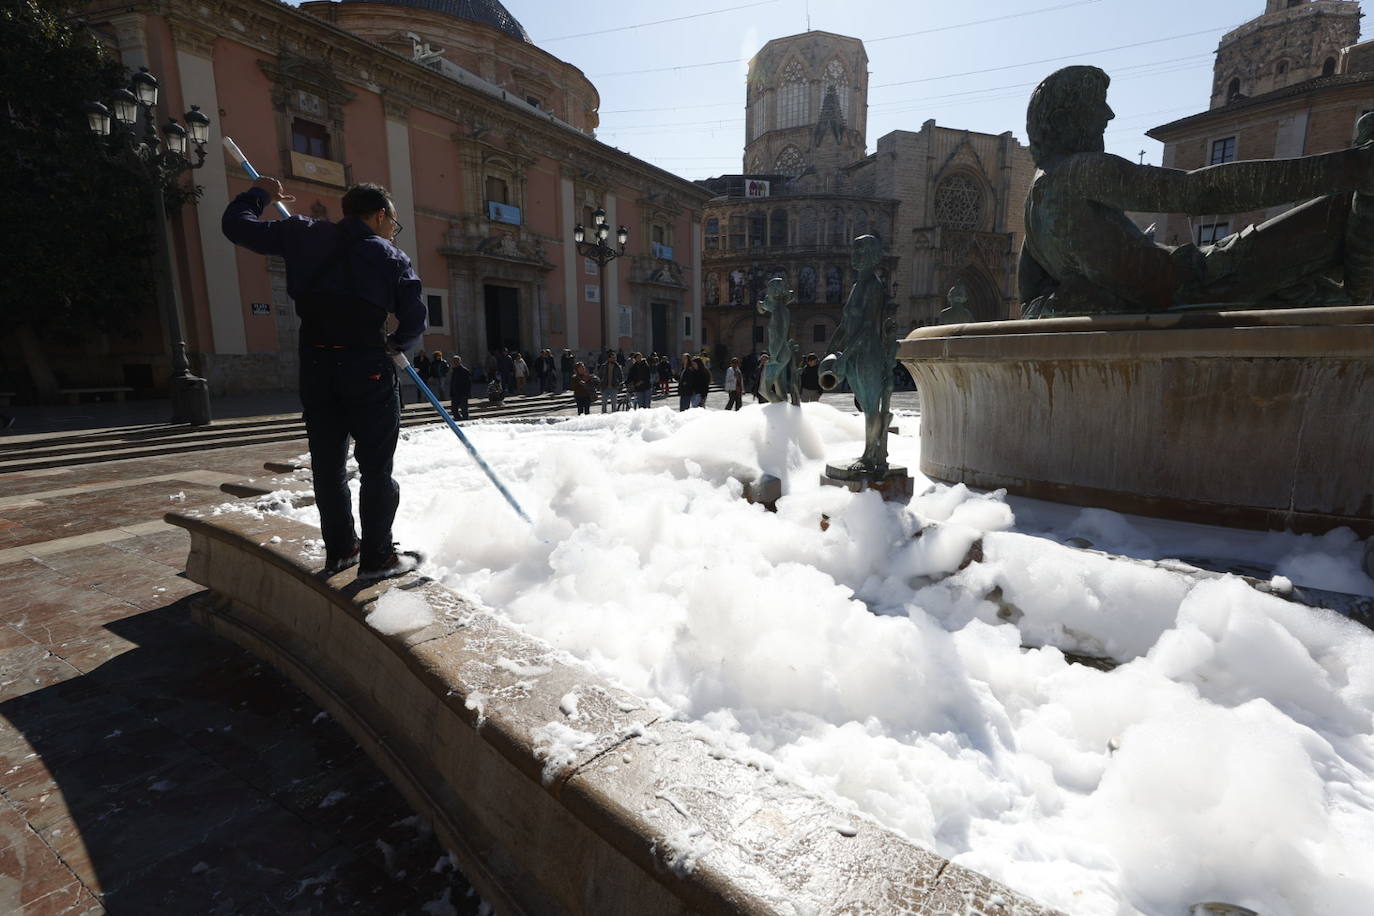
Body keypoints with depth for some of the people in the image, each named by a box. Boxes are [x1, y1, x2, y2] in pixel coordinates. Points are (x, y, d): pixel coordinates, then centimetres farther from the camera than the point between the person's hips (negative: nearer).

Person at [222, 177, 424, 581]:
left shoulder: (303, 236, 10)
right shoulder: (391, 256, 2)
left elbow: (235, 224, 18)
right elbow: (415, 319, -1)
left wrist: (260, 193, 36)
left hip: (315, 366, 4)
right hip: (368, 369, -4)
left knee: (328, 463, 13)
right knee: (376, 467, 2)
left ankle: (339, 549, 24)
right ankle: (377, 557, 6)